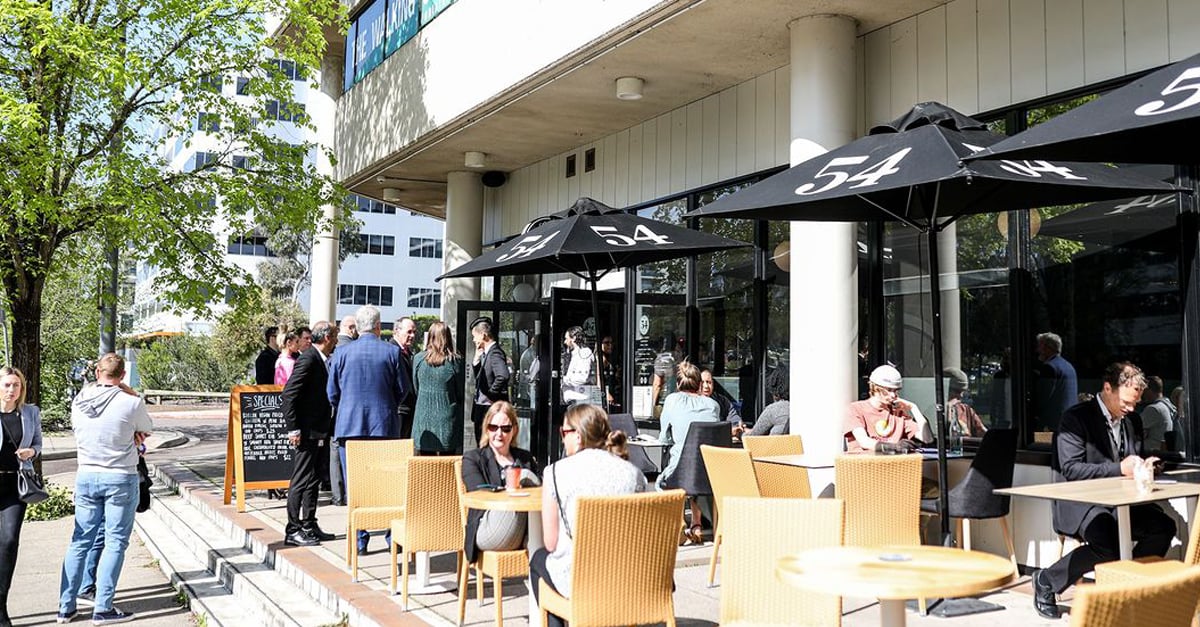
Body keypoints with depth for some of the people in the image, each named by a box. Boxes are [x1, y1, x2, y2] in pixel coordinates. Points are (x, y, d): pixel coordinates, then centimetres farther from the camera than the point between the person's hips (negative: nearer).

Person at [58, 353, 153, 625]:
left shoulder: (79, 402, -1)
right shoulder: (131, 403, -14)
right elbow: (147, 430, 4)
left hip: (86, 476, 4)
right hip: (121, 479, -4)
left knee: (80, 540, 13)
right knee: (115, 542, 3)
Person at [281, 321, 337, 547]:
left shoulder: (320, 360, 13)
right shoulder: (308, 359, -16)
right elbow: (288, 395, -20)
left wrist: (327, 427, 15)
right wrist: (293, 429, -21)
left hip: (317, 431, 10)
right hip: (305, 432, -10)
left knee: (313, 480, 15)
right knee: (301, 480, -4)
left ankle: (309, 526, 24)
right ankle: (293, 531, 3)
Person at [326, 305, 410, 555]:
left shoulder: (341, 353, -2)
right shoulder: (392, 352, -4)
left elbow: (332, 392, 5)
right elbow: (402, 389, 2)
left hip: (349, 425, 0)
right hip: (385, 425, 0)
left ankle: (360, 540, 9)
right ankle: (393, 537, 12)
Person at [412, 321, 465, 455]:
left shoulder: (418, 359, -4)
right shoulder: (455, 361, -9)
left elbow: (416, 389, 7)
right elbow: (460, 393, -1)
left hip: (424, 420, 1)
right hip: (448, 423, -1)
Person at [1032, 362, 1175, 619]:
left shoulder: (1126, 422, 18)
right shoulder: (1076, 417, -9)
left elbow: (1129, 462, 23)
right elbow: (1071, 469, -17)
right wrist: (1119, 469, -23)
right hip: (1077, 502, -8)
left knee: (1163, 526, -16)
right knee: (1108, 544, -33)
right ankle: (1046, 581, -11)